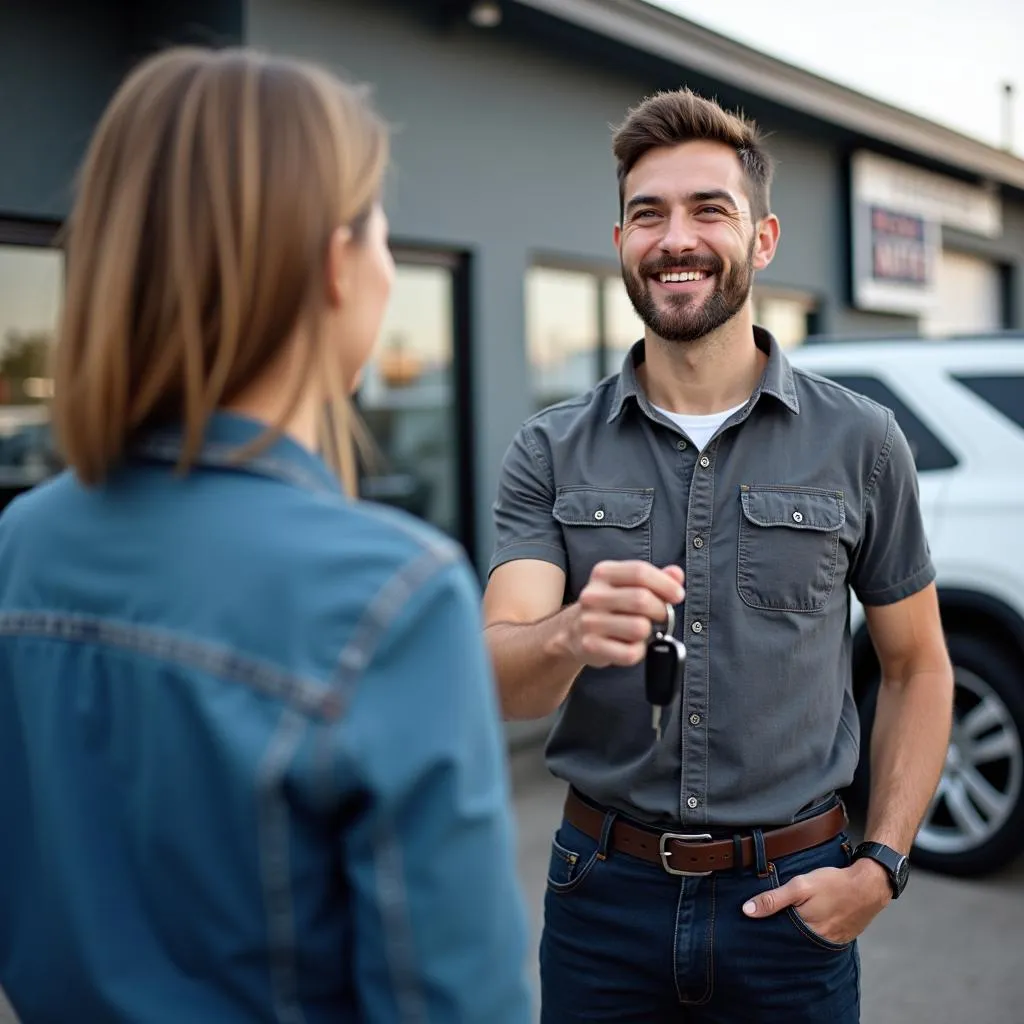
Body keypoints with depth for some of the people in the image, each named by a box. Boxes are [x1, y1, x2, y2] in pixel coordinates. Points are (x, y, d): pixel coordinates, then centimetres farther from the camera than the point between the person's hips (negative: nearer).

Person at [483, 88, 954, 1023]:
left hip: (792, 898, 0)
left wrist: (880, 866, -4)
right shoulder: (549, 454, -3)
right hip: (606, 891, 1)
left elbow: (917, 669, 5)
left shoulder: (860, 444, -3)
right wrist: (571, 636, -34)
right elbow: (502, 683, -12)